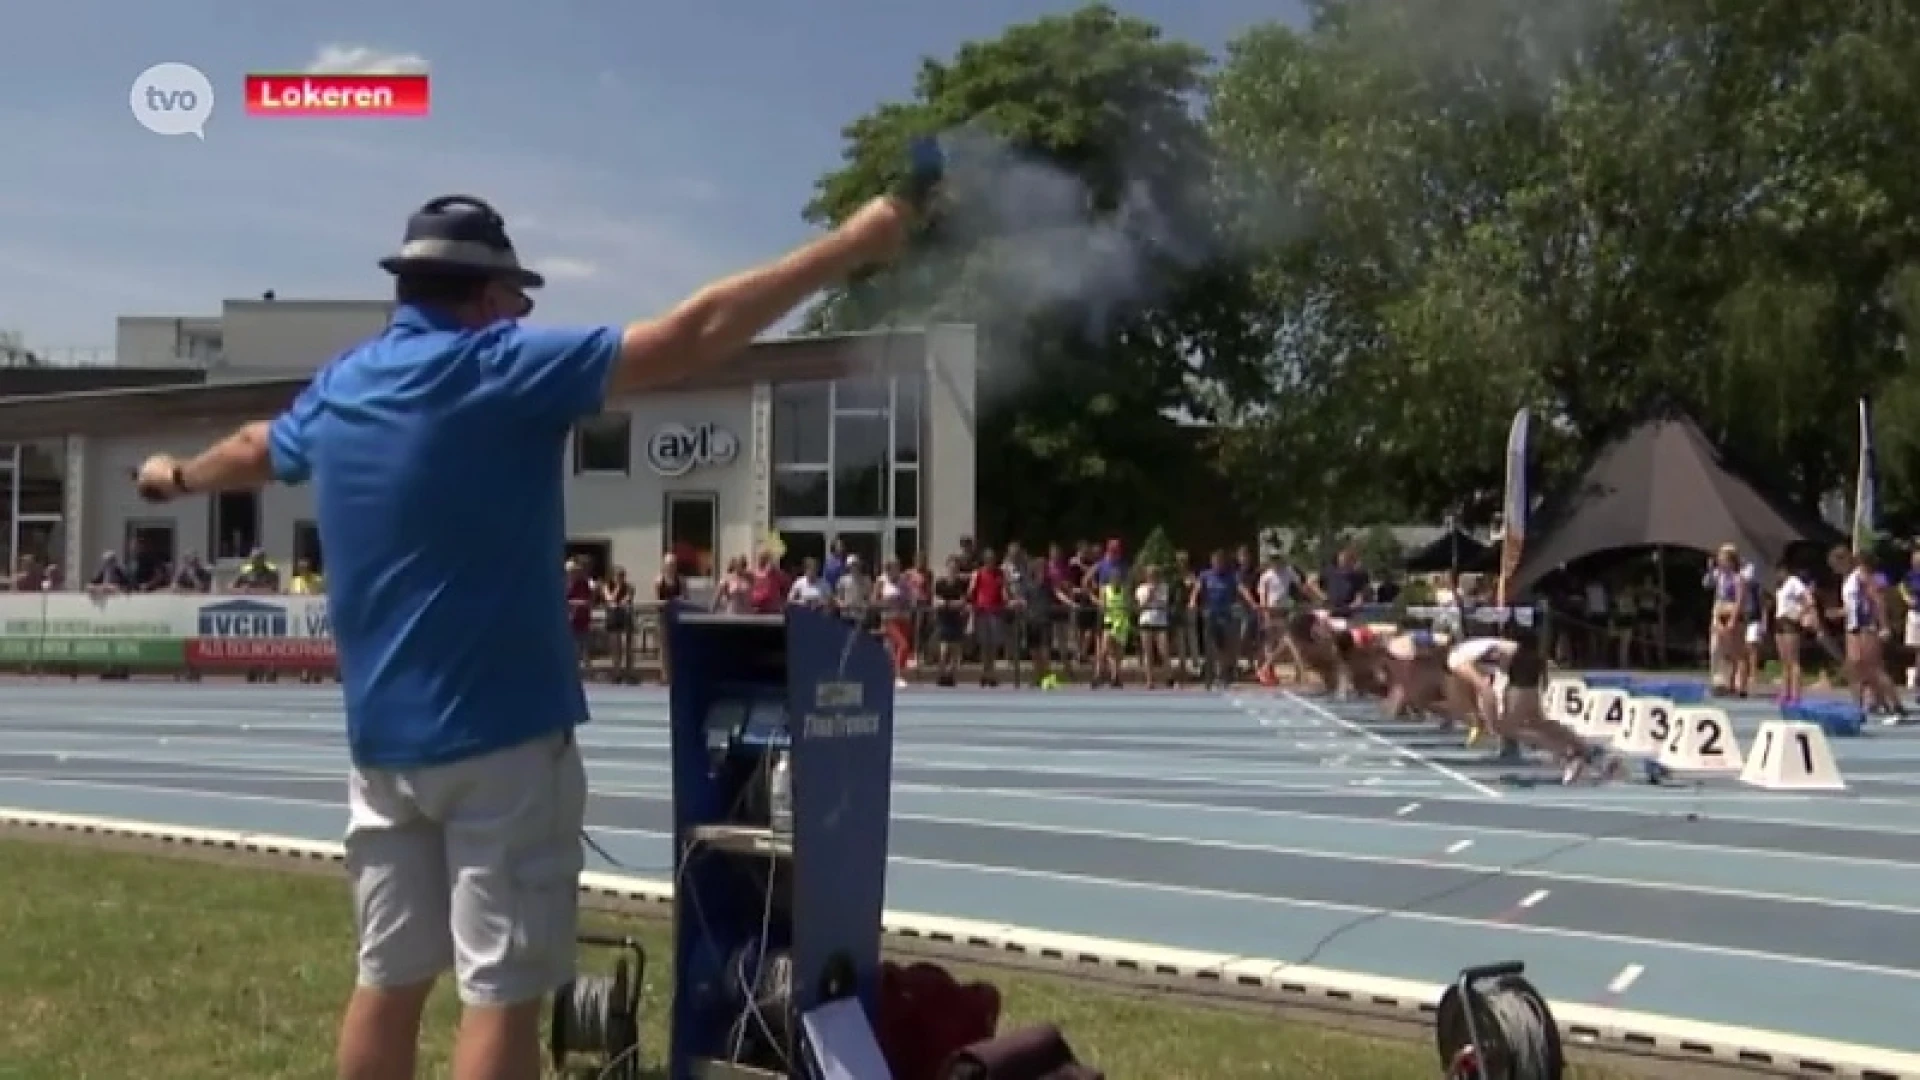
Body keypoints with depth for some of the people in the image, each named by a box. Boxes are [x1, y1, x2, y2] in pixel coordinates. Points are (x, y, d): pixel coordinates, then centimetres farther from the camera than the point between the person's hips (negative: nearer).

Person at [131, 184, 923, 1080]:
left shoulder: (336, 388, 9)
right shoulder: (502, 367, -12)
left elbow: (254, 450, 31)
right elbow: (694, 335, -18)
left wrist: (176, 478, 55)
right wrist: (851, 247, -14)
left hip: (382, 740, 8)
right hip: (501, 736, -7)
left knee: (389, 977, 15)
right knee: (501, 990, -1)